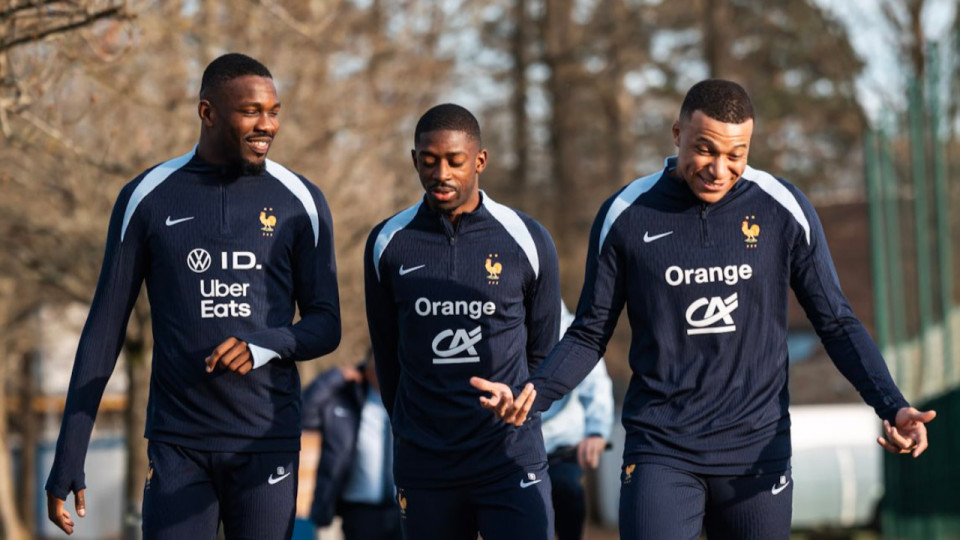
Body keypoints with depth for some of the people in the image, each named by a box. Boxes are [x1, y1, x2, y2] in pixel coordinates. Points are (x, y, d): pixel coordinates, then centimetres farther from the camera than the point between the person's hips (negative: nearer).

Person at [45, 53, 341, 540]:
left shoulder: (299, 202, 4)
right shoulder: (147, 199, 2)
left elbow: (326, 326, 7)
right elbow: (104, 330, 4)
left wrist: (267, 345, -17)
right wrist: (68, 460, 0)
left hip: (267, 442, 1)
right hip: (177, 442, 0)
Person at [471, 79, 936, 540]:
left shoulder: (784, 210, 0)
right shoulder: (625, 216, -1)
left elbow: (836, 323, 7)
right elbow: (590, 334, 6)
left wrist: (891, 405, -8)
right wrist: (532, 394, -12)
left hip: (757, 450, 1)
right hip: (661, 454, -1)